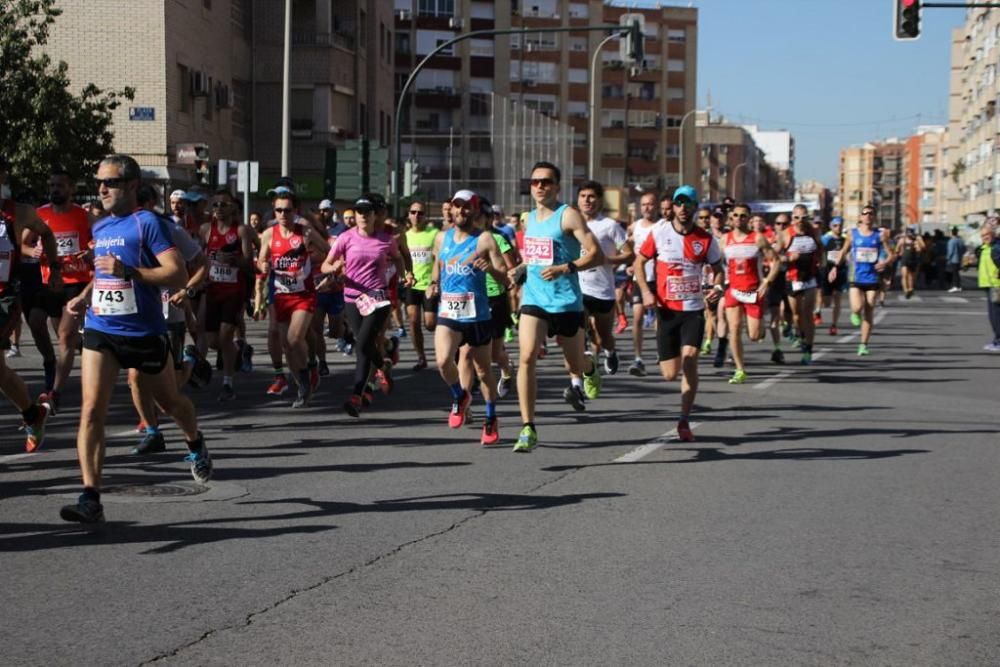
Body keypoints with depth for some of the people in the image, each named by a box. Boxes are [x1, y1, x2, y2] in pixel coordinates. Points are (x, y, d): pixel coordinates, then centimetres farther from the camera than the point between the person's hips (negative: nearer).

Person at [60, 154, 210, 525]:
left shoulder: (148, 223, -11)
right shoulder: (99, 227, 10)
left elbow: (178, 275, -19)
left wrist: (127, 270, -28)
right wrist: (85, 296, 13)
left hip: (144, 332, -4)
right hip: (100, 331, 5)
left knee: (169, 402, 17)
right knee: (91, 410, -12)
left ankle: (196, 445, 50)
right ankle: (90, 498, -14)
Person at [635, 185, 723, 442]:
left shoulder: (706, 239, 0)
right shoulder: (659, 233, -2)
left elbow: (717, 268, 13)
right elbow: (639, 262, 6)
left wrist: (717, 288, -7)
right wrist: (645, 291, -8)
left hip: (694, 309, 0)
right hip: (667, 310, 0)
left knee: (690, 360, -18)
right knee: (670, 374, 2)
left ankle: (684, 421, -9)